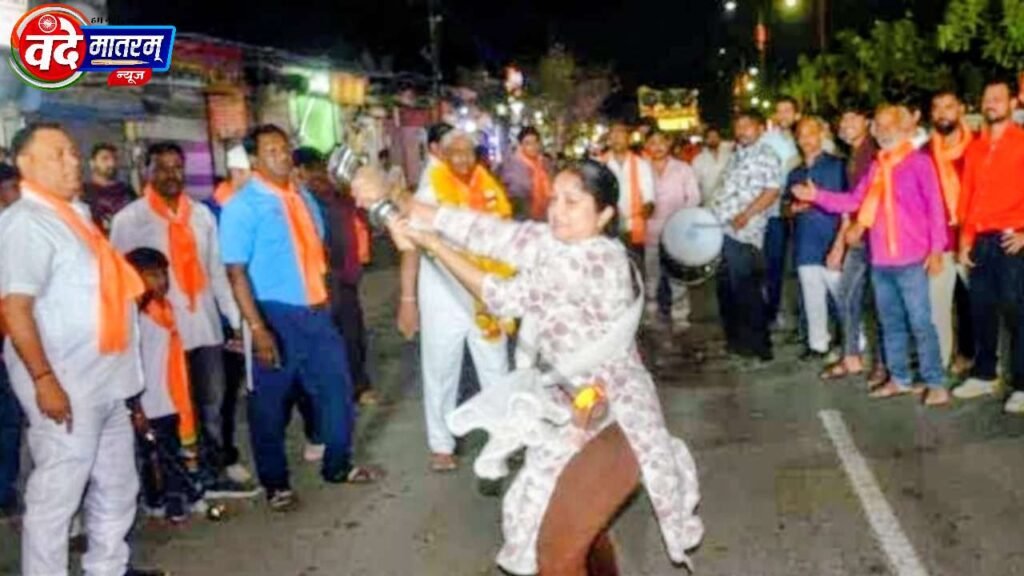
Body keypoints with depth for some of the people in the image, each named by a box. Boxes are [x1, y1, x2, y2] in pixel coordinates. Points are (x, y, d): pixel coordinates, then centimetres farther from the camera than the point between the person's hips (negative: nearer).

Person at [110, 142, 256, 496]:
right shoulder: (129, 219, -5)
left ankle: (216, 473, 26)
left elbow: (217, 271, 10)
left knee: (213, 402, 12)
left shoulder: (201, 214, 8)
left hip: (205, 325, 4)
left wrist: (236, 319, 6)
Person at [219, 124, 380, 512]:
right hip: (276, 315, -6)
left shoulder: (302, 198, 10)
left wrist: (325, 294, 15)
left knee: (336, 387, 13)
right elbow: (236, 272, -16)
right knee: (270, 403, 6)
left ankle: (338, 465, 32)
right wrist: (257, 328, -22)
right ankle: (276, 483, 22)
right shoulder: (242, 206, -11)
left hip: (316, 311, 7)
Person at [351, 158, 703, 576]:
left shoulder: (598, 258, -26)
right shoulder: (554, 241, -3)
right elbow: (489, 231, -10)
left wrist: (431, 244, -19)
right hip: (581, 414, 8)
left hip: (615, 423, -8)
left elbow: (507, 297, -24)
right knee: (580, 525, 27)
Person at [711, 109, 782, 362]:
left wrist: (746, 215, -22)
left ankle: (758, 343, 4)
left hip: (743, 232, -8)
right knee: (726, 286, 13)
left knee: (746, 288, -6)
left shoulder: (766, 156, -4)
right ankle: (735, 339, 24)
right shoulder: (736, 155, 20)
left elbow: (772, 191, -14)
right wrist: (713, 210, 15)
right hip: (721, 228, 9)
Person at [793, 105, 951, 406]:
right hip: (880, 259, 7)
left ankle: (936, 383, 3)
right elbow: (853, 201, 12)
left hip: (911, 259, -7)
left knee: (920, 322, -4)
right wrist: (816, 196, 4)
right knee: (890, 323, 13)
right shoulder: (877, 166, 13)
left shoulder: (919, 161, -6)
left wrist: (936, 249, -13)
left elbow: (935, 207, -8)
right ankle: (899, 379, 24)